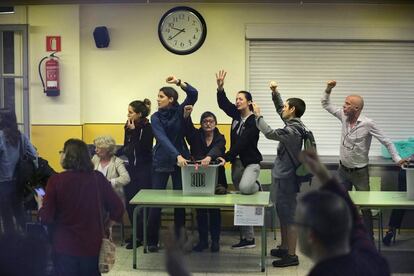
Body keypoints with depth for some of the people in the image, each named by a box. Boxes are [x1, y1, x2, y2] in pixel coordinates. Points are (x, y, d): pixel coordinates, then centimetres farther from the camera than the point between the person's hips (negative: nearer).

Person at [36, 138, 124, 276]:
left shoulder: (56, 180, -12)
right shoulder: (98, 178, -5)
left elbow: (46, 219, -9)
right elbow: (118, 208, -4)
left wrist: (40, 204, 10)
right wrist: (104, 226, 11)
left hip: (65, 248, -2)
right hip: (93, 246, 2)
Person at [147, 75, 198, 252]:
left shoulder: (180, 111, -2)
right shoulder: (156, 117, -4)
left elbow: (193, 94, -17)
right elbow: (163, 139, -19)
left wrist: (179, 82, -32)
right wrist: (177, 156, -33)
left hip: (181, 160, 0)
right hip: (161, 162, 0)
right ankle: (152, 241, 9)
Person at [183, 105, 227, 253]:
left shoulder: (220, 138, 1)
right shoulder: (196, 136, 5)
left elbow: (217, 150, -21)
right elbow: (187, 129, -17)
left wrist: (209, 157, -44)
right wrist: (186, 116, -38)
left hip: (215, 178, -1)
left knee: (214, 210, 4)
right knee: (200, 210, 6)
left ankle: (215, 240, 15)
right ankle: (202, 240, 17)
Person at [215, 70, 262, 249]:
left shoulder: (254, 122, -15)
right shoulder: (236, 115, 6)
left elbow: (242, 144, -22)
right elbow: (223, 103, 0)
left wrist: (226, 158, -27)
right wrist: (220, 87, -16)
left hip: (251, 162, -7)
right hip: (237, 162, 7)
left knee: (245, 187, -37)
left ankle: (257, 187, 2)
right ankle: (248, 239, 14)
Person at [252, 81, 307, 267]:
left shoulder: (293, 130, -21)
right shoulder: (293, 123, 7)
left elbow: (270, 133, -25)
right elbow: (279, 108, 19)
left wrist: (258, 116, -14)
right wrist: (275, 92, 6)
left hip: (287, 178, -10)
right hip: (283, 176, 10)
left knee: (289, 216, -4)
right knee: (282, 214, 18)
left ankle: (291, 255, 2)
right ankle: (284, 248, 29)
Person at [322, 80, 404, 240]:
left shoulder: (368, 124, -19)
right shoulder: (344, 117, -4)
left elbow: (386, 142, -13)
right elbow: (325, 104, 6)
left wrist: (397, 159, -17)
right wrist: (328, 90, -10)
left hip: (359, 172, -5)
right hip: (343, 170, 5)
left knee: (365, 206, 3)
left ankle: (369, 239, 16)